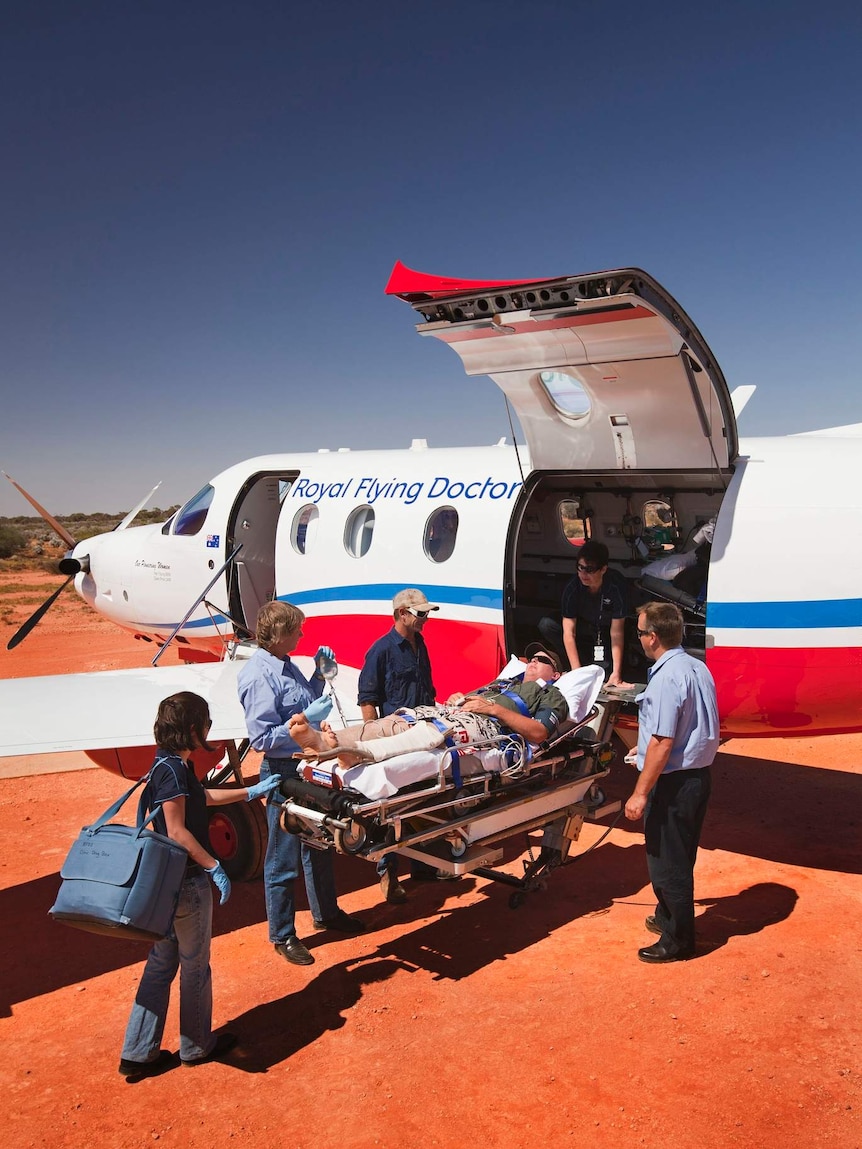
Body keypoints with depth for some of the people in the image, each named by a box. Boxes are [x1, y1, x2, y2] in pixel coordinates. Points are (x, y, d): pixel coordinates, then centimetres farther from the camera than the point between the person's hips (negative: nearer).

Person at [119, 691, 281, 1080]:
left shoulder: (173, 765, 9)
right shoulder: (173, 770, -21)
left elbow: (204, 796, 26)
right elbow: (177, 831, -24)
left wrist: (251, 791, 32)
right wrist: (214, 867, -19)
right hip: (187, 881, -9)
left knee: (162, 963, 16)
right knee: (195, 965, 9)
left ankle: (139, 1052, 23)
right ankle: (197, 1046, 26)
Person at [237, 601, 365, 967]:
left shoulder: (286, 665, 6)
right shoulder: (258, 676, -22)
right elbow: (262, 737, -25)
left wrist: (320, 673, 6)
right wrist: (307, 718, -27)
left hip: (310, 766, 9)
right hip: (284, 773, -9)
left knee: (318, 845, 24)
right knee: (284, 859, 6)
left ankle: (326, 912, 43)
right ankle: (282, 935, 22)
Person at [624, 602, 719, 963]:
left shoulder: (666, 678, -22)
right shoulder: (698, 668, 7)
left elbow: (662, 743, -25)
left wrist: (640, 793, -20)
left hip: (674, 782, -10)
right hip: (698, 773, 10)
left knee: (666, 861, 4)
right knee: (679, 857, 23)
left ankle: (677, 941, 16)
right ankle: (668, 917, 40)